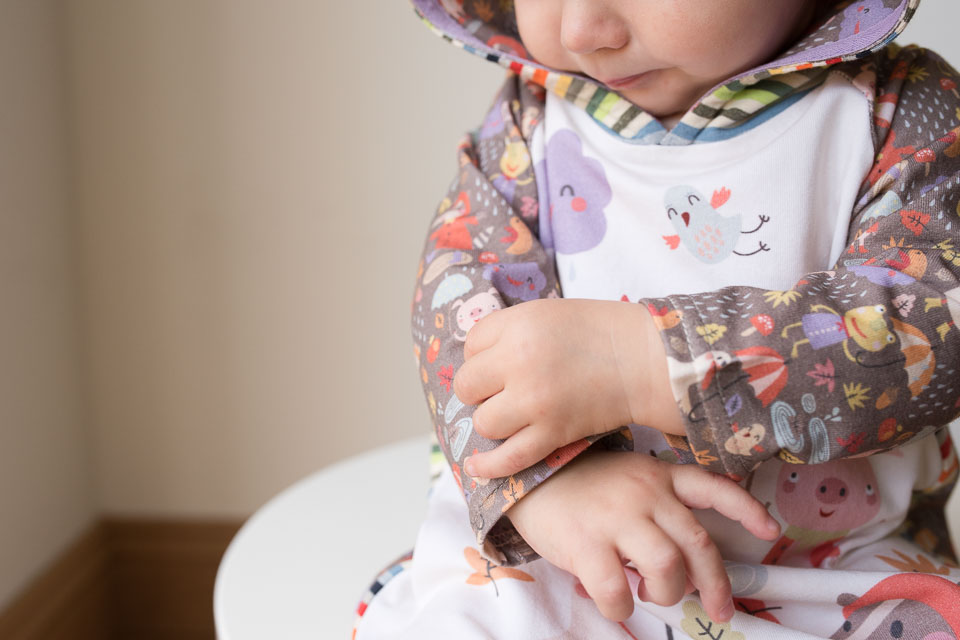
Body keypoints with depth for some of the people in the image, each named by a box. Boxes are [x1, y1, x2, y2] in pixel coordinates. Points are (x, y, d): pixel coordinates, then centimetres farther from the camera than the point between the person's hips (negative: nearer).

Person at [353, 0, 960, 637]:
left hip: (837, 558, -1)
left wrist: (647, 362, -29)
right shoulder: (534, 113, 2)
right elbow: (459, 303, -9)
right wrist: (546, 478, -29)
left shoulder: (901, 110, -6)